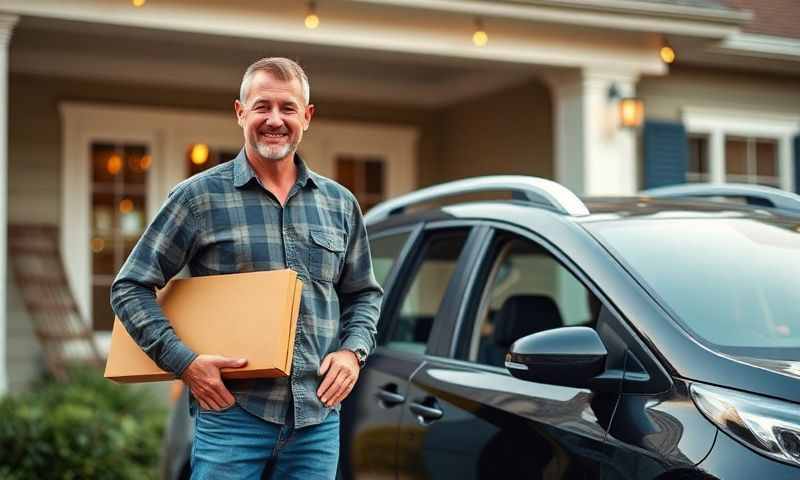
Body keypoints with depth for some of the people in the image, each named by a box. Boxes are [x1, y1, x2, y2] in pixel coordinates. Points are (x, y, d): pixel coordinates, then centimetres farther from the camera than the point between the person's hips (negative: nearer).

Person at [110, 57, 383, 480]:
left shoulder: (340, 204, 11)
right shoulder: (200, 196, -1)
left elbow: (364, 293, 21)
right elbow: (130, 287, 0)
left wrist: (353, 349, 1)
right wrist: (182, 360, -12)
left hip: (319, 419, 4)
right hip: (233, 414, -3)